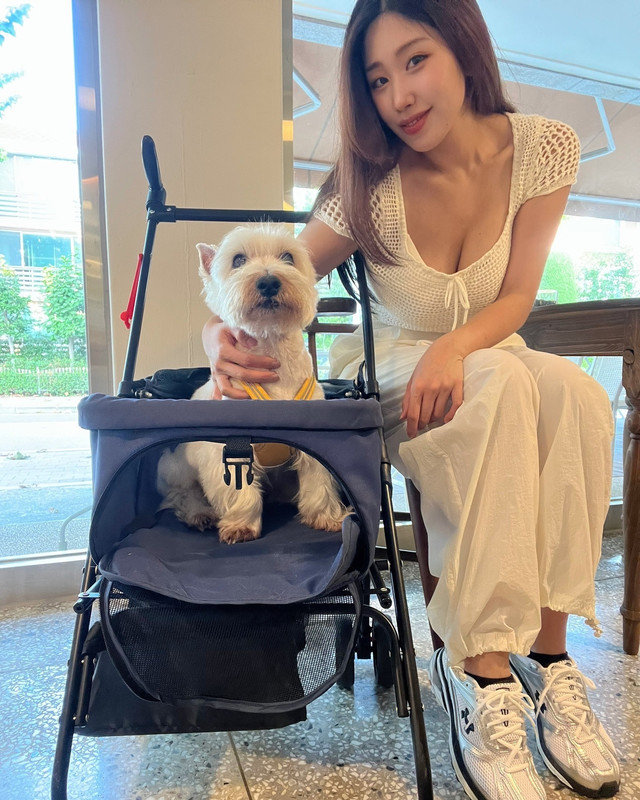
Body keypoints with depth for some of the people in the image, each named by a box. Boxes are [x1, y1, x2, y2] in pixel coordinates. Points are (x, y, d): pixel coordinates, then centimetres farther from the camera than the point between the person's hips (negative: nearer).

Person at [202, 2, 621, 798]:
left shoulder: (543, 147, -7)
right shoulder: (371, 187, -14)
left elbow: (516, 296, -6)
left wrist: (454, 349, -26)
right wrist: (227, 338, -37)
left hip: (482, 355, 3)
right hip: (385, 372, -2)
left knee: (574, 396, -31)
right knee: (502, 387, -35)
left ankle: (547, 651, -21)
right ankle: (481, 673, -29)